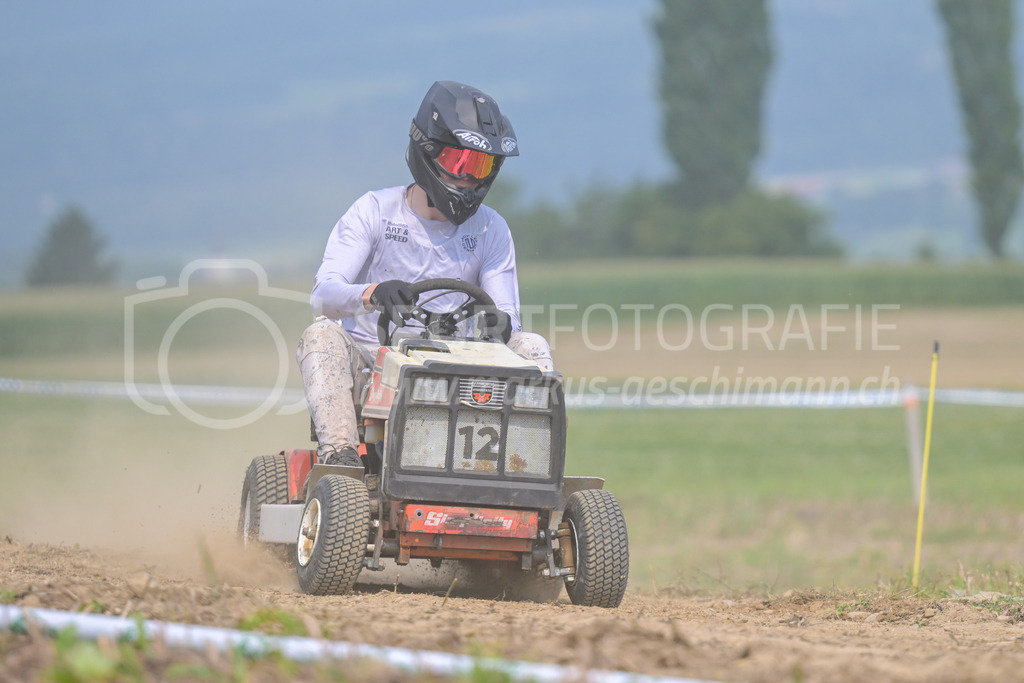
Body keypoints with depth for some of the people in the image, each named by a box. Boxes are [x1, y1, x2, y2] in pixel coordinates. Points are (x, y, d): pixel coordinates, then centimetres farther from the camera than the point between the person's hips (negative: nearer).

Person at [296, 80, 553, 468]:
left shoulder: (490, 230, 6)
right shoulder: (374, 212, -2)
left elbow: (509, 317, 0)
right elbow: (323, 295, -14)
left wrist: (499, 322, -28)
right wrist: (373, 293, -37)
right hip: (370, 363, -2)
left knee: (532, 347, -17)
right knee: (322, 335, -31)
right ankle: (340, 455, -42)